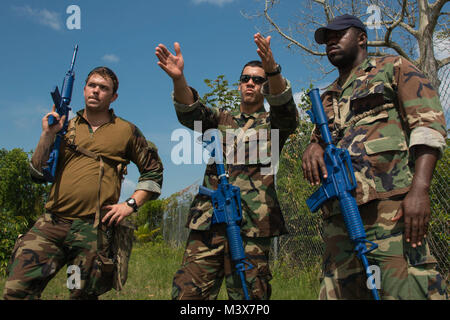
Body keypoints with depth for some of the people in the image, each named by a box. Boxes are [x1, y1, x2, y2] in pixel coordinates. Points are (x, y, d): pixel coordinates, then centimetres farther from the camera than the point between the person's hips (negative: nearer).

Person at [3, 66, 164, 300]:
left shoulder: (126, 131, 10)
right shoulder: (65, 127, 16)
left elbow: (153, 171, 13)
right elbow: (38, 173, 12)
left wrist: (131, 204, 1)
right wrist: (47, 134, 1)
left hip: (93, 230, -2)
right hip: (51, 223, 2)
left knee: (83, 294, 6)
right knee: (16, 289, -10)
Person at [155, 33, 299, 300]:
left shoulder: (273, 123, 14)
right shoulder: (221, 119, 21)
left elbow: (285, 107, -10)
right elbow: (190, 112, 1)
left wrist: (273, 70, -31)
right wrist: (178, 78, -19)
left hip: (252, 225, -2)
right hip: (209, 220, 3)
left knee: (248, 295, 0)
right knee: (188, 292, -2)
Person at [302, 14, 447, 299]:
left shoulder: (393, 68, 12)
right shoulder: (328, 98, 30)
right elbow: (318, 138, 27)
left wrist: (420, 188, -17)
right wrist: (313, 148, -1)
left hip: (389, 205, -6)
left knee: (406, 288, -16)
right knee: (338, 290, 5)